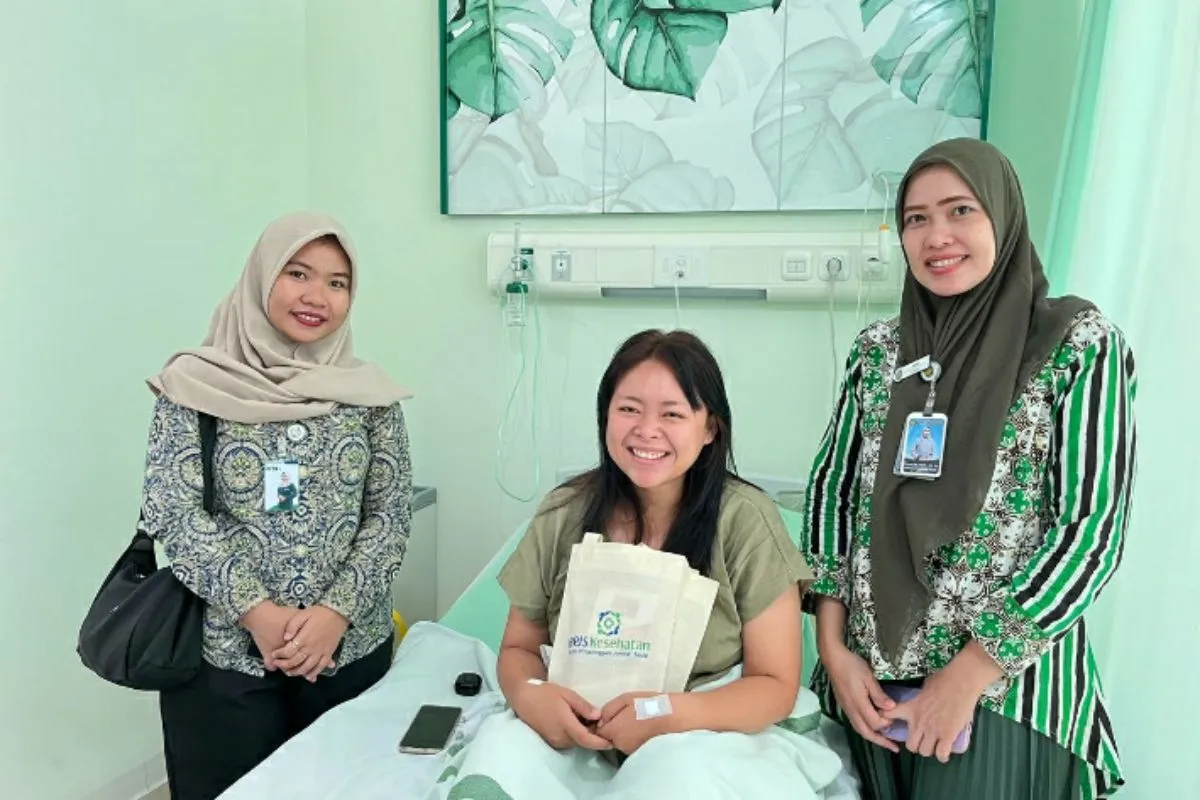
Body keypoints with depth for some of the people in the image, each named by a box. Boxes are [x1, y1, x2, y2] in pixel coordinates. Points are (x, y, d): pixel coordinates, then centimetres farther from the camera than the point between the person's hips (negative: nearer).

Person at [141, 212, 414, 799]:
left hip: (349, 649, 2)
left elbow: (391, 512, -2)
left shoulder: (370, 393, 0)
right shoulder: (194, 383, -4)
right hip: (223, 651, -1)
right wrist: (256, 611, -15)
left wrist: (336, 612, -14)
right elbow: (171, 508, -8)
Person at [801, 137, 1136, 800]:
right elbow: (830, 489, 3)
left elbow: (1092, 527, -11)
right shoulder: (877, 350, 3)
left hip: (1006, 684, -3)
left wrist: (969, 675, -13)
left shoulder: (1080, 343, -7)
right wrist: (833, 646, -4)